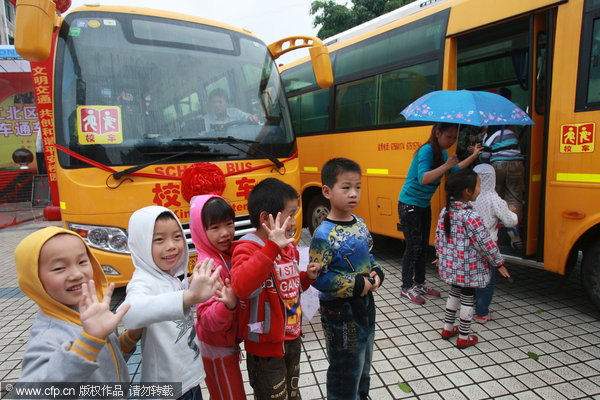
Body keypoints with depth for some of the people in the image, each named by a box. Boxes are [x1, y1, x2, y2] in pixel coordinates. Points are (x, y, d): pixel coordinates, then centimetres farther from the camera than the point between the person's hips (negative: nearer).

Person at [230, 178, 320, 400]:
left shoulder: (289, 246, 2)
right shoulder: (247, 248, -24)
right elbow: (240, 287, -45)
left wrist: (307, 277, -2)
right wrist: (272, 247, -49)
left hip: (292, 338, 8)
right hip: (266, 347, -7)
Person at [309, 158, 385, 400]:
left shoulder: (360, 223, 0)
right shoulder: (325, 235, -24)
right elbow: (318, 277, -25)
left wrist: (377, 273, -4)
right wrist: (356, 285, -23)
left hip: (365, 303, 8)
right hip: (340, 311, -8)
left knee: (364, 364, 26)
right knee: (346, 370, 10)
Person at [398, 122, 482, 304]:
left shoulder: (442, 153, 7)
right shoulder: (426, 151, -20)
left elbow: (455, 169, 12)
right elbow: (423, 178, -31)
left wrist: (474, 156, 6)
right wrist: (446, 165, -36)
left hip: (424, 205, 9)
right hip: (409, 204, -9)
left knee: (423, 245, 14)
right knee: (413, 246, -4)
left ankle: (419, 283, 27)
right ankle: (406, 287, 8)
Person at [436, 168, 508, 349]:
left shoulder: (445, 212, -2)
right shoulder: (470, 217, -24)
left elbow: (438, 236, 7)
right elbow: (486, 243, -18)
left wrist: (439, 256, 21)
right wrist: (499, 263, -5)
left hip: (449, 264, 7)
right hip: (468, 268, -6)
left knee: (454, 292, 23)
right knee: (467, 298, 9)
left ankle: (447, 328, 35)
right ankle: (464, 337, 22)